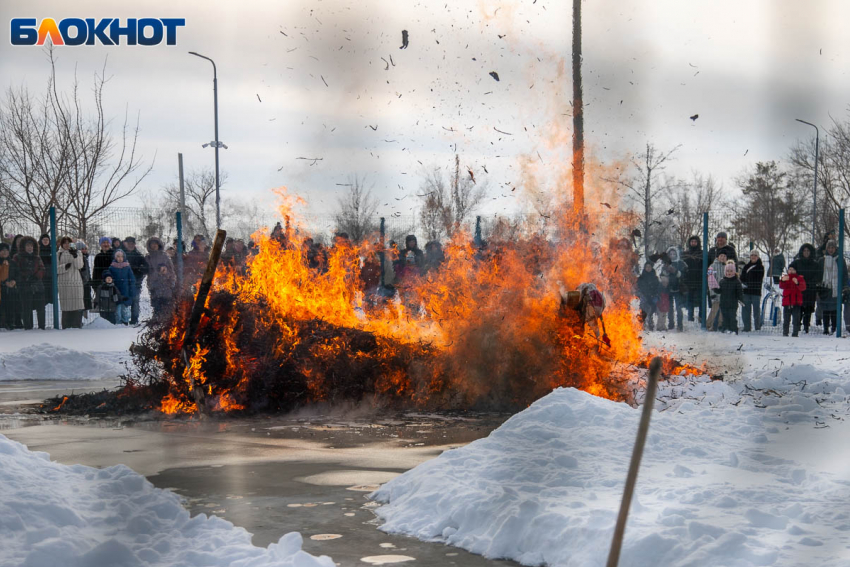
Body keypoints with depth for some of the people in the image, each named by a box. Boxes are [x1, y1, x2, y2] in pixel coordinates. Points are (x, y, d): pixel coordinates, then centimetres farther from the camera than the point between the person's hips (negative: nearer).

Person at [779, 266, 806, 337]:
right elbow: (781, 286, -9)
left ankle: (795, 333, -2)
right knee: (786, 319, 4)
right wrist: (782, 280, -31)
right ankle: (785, 333, 10)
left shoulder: (800, 278, 6)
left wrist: (797, 283, -32)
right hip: (786, 302, 1)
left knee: (796, 319, -5)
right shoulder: (785, 278, 10)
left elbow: (803, 288, -11)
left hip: (796, 303, -1)